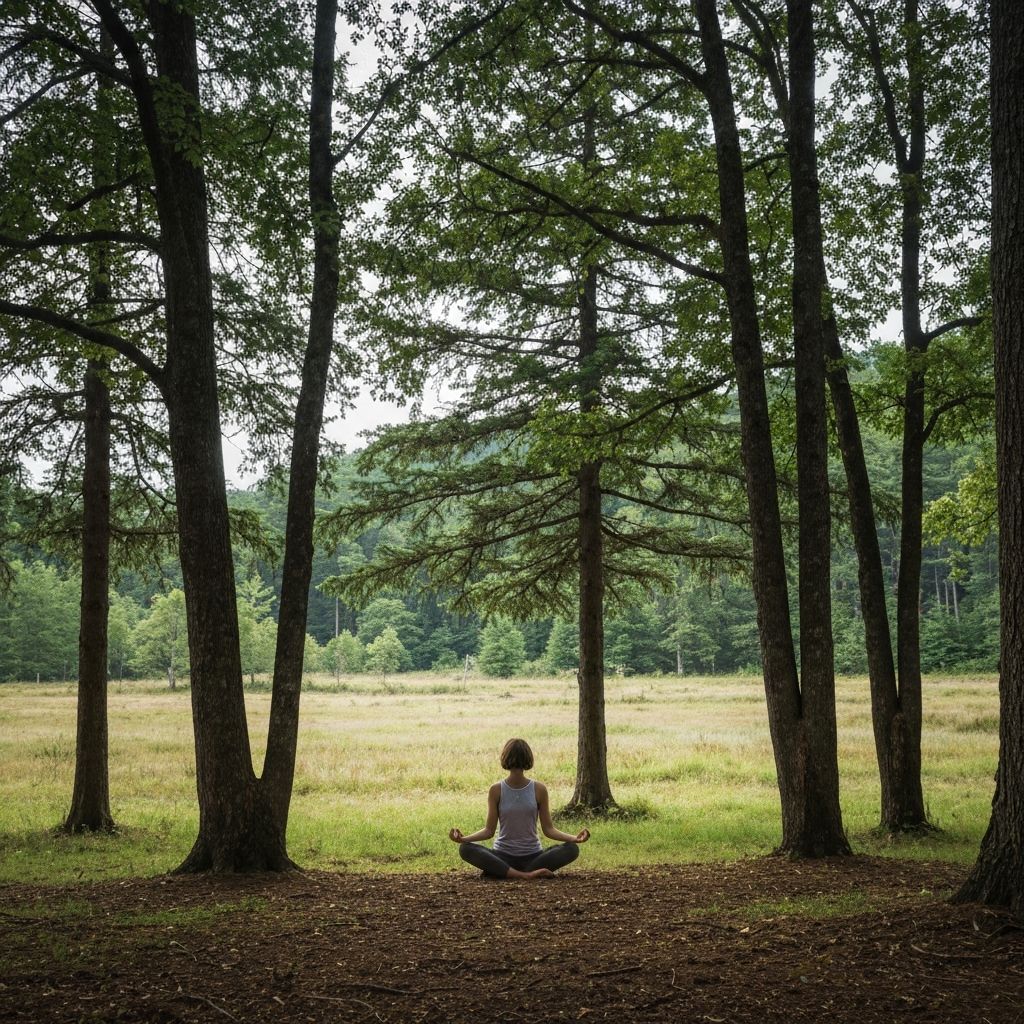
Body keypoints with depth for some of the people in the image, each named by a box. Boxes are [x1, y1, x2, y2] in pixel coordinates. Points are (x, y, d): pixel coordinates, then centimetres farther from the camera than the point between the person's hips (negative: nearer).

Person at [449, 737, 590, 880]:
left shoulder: (539, 789, 0)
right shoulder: (496, 790, -1)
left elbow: (548, 829, 0)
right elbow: (489, 830, -1)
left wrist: (574, 838, -16)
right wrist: (463, 838, -18)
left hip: (532, 856, 1)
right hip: (503, 856, -1)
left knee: (572, 849, -25)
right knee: (465, 849, -28)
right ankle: (526, 875, -34)